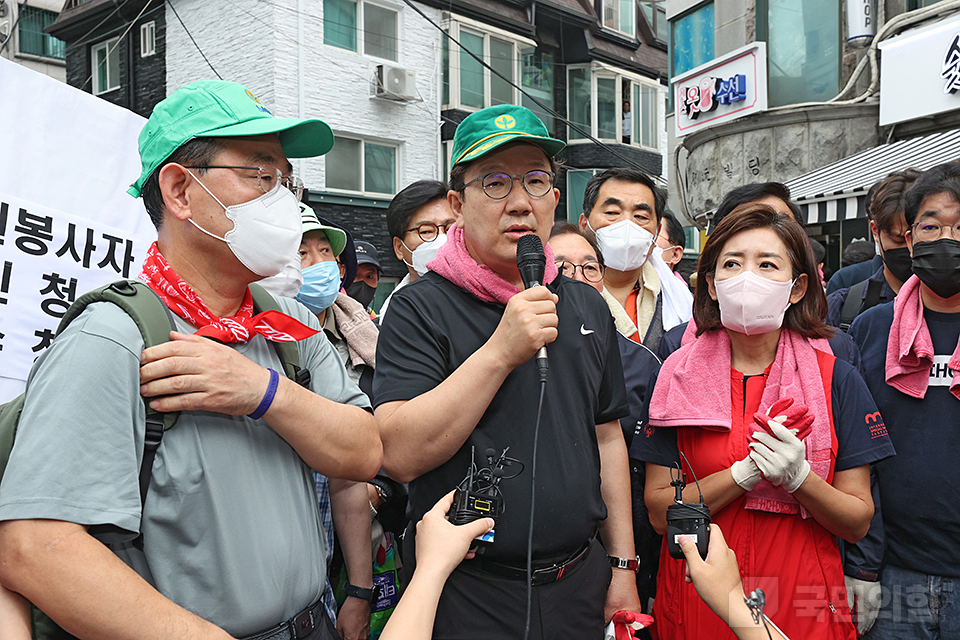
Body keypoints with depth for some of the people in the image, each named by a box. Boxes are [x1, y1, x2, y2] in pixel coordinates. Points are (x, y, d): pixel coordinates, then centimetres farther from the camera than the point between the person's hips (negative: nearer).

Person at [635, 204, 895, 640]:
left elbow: (858, 522, -5)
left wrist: (797, 477, -22)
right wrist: (747, 472, -21)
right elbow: (660, 512, -10)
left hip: (803, 604, 0)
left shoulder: (837, 380, -6)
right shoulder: (679, 373, -7)